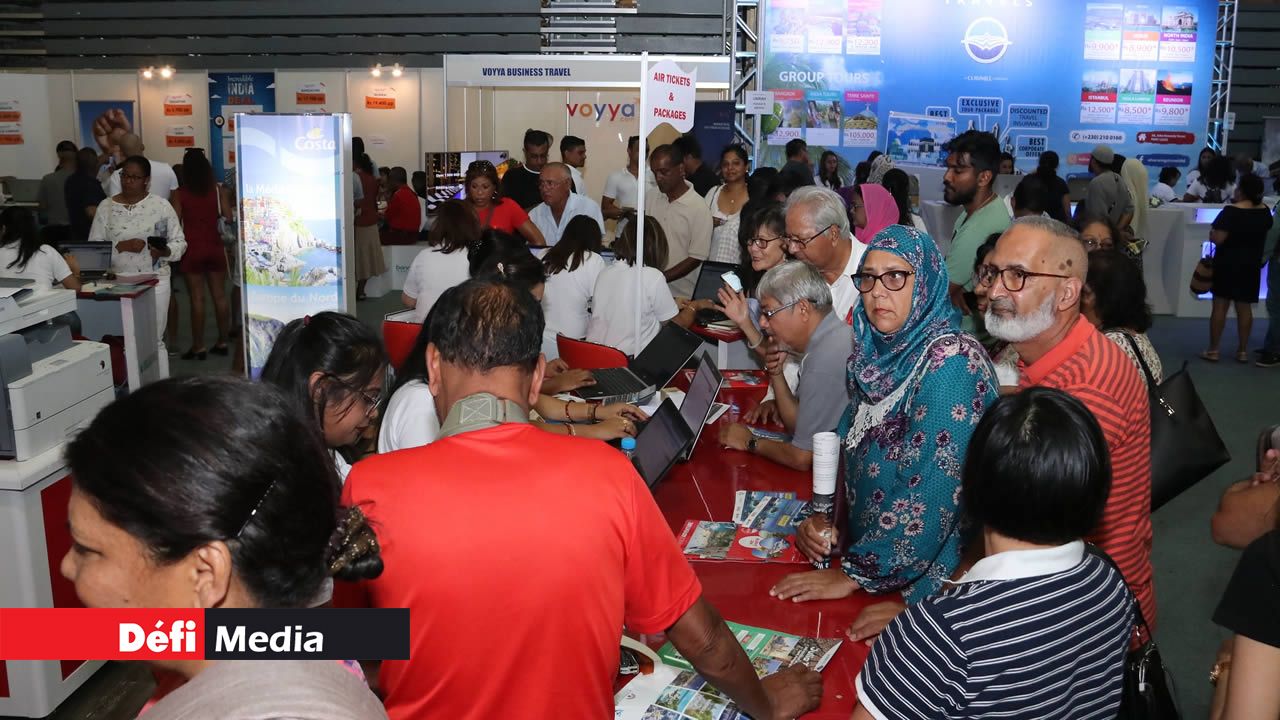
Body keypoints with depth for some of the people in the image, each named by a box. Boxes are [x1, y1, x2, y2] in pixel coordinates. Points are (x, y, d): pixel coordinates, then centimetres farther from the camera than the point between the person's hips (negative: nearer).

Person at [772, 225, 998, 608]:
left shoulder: (951, 361, -19)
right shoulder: (878, 353, 3)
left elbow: (933, 488, -23)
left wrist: (856, 573, -19)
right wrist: (823, 516, -2)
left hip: (925, 573, -7)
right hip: (865, 543, 7)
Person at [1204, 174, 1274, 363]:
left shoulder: (1231, 211, -18)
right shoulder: (1265, 212, 2)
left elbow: (1218, 239, -22)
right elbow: (1267, 234, 17)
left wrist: (1211, 234, -2)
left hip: (1227, 264, -5)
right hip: (1251, 265, 5)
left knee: (1220, 305, 0)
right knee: (1244, 307, 9)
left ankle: (1213, 350, 3)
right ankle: (1243, 351, 12)